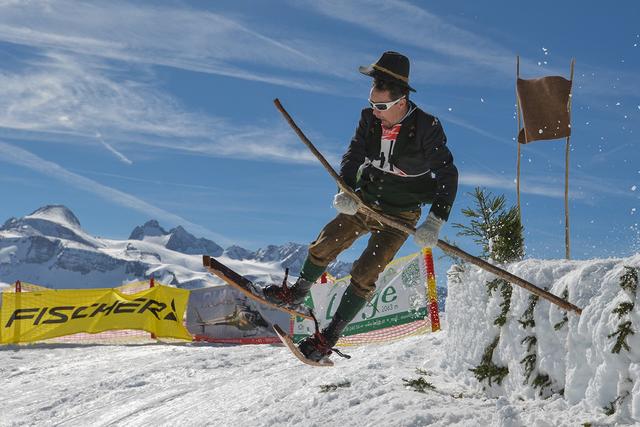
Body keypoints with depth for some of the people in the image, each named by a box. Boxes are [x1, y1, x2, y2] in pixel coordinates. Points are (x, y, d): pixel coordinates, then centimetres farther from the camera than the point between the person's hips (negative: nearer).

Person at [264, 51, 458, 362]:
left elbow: (447, 175, -16)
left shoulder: (426, 129, -21)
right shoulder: (370, 118, -9)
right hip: (364, 204, 5)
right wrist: (346, 190, -25)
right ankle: (297, 294, 30)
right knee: (324, 246, 2)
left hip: (399, 216, -4)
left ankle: (329, 339, -3)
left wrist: (435, 223, -27)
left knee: (363, 276, -12)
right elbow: (353, 156, -4)